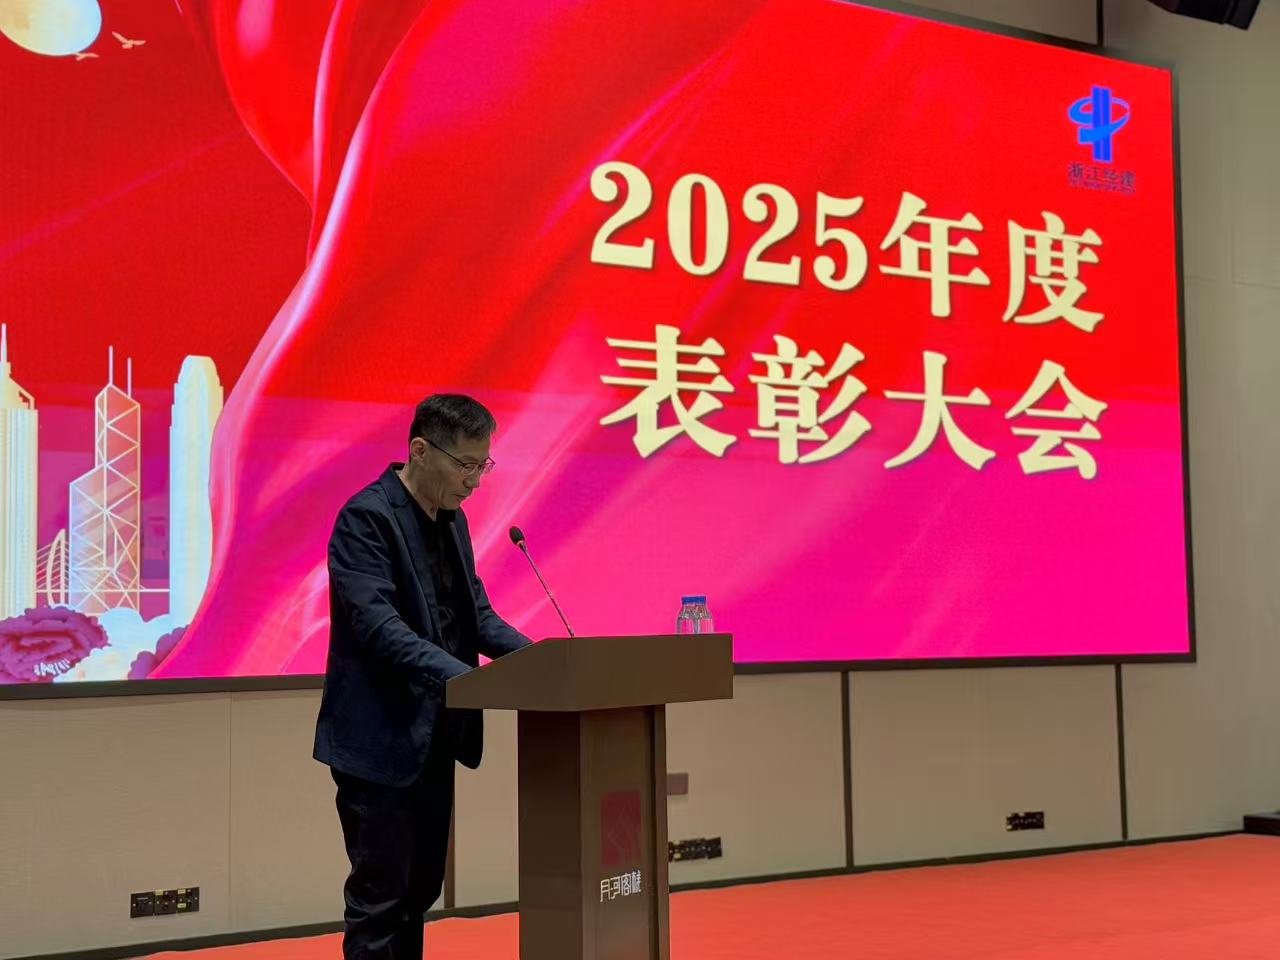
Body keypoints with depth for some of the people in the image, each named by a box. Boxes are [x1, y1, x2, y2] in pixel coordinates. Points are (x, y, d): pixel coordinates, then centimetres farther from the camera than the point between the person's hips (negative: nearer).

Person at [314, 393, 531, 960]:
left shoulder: (451, 520, 11)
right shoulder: (367, 517, -16)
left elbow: (476, 613, 14)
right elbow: (378, 625, -26)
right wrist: (467, 678, -34)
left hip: (432, 738, 9)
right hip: (380, 741, -9)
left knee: (420, 890, 14)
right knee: (381, 896, -2)